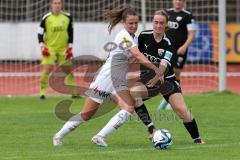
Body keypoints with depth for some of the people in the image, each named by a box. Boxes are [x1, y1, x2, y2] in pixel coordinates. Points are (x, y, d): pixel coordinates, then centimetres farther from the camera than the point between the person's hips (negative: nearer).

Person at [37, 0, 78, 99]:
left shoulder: (67, 17, 0)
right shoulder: (46, 18, -7)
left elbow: (70, 32, 9)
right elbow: (40, 33, -1)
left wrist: (70, 47, 3)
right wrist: (42, 46, -13)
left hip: (63, 48, 3)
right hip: (49, 48, -3)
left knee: (68, 70, 8)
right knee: (47, 69, -16)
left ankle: (74, 92, 18)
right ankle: (42, 92, -9)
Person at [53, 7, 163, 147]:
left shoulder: (133, 37, 11)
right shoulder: (124, 35, -16)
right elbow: (137, 54, -29)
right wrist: (156, 69, -31)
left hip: (119, 82, 8)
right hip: (106, 78, -8)